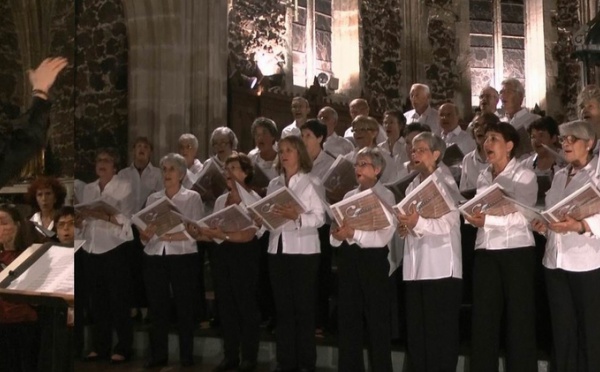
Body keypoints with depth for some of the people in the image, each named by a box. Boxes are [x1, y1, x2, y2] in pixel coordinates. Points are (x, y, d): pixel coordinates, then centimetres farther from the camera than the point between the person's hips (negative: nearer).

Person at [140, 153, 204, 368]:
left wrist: (165, 235, -18)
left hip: (183, 258, -3)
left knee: (184, 308, 3)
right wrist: (146, 234, -16)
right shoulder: (153, 198, 12)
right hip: (154, 258, 3)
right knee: (157, 308, 7)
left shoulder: (192, 197, 0)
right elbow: (144, 235, 7)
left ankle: (187, 356, 13)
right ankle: (158, 355, 17)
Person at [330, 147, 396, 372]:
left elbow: (383, 236, -13)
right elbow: (337, 234, 12)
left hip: (373, 259, -6)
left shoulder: (385, 196, -2)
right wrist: (337, 235, -11)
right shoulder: (349, 196, 14)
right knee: (347, 317, 10)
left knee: (377, 319, 1)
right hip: (348, 259, 6)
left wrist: (353, 233, -22)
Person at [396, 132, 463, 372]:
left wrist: (419, 222, -30)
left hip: (441, 268, -6)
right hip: (415, 267, 7)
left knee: (441, 332, -3)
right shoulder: (413, 186, 17)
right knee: (415, 332, 9)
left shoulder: (445, 183, -2)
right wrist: (404, 225, 1)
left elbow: (449, 224, -16)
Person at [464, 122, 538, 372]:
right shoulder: (483, 178, 15)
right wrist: (473, 216, -8)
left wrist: (487, 220, -23)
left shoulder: (524, 176, -2)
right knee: (483, 317, 6)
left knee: (519, 318, 1)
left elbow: (522, 217, -14)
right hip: (485, 252, 5)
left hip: (516, 252, -5)